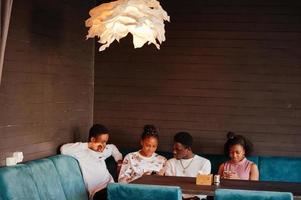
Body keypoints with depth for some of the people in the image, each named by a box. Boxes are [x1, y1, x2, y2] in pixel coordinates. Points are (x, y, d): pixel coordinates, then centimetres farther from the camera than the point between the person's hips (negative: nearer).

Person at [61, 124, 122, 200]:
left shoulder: (104, 151, 20)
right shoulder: (82, 152, -3)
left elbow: (113, 147, 43)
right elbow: (64, 149, -21)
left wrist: (119, 160, 27)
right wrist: (89, 145, -17)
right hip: (98, 192, -6)